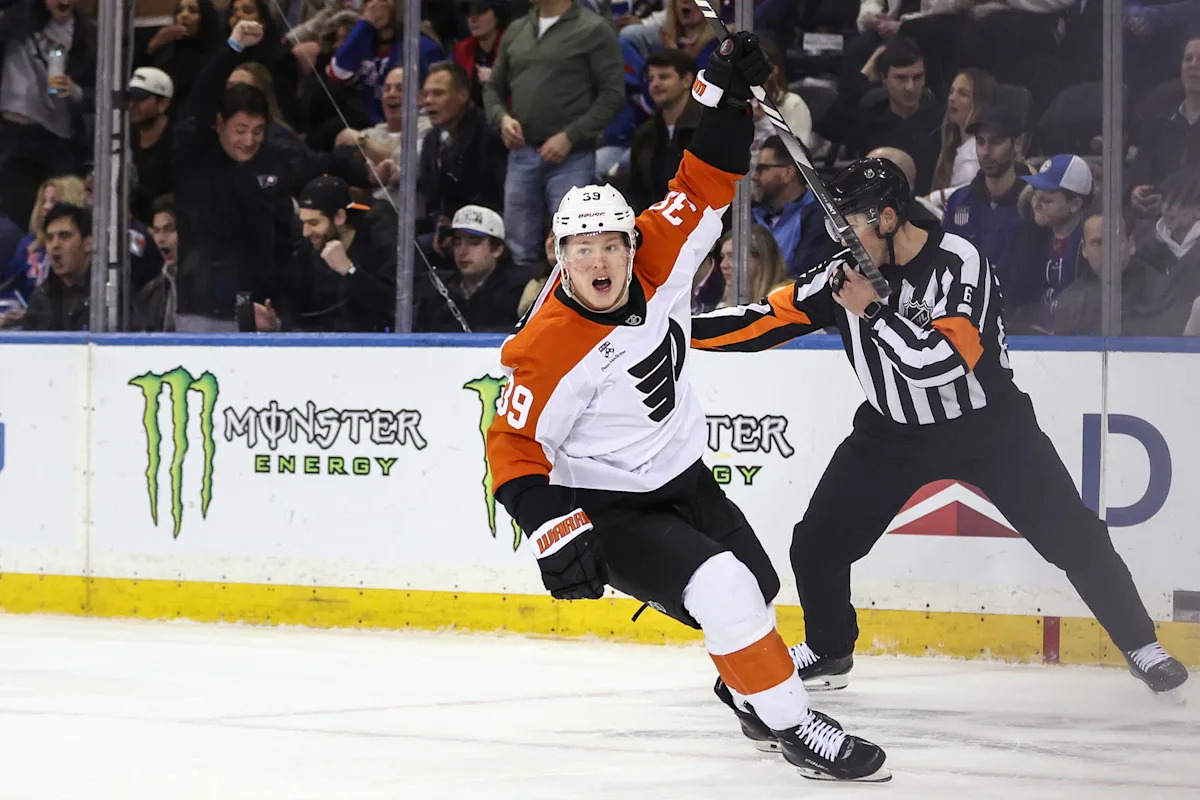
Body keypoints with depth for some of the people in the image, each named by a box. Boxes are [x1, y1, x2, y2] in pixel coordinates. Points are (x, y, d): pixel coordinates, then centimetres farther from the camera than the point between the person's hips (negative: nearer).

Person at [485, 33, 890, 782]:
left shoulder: (657, 261, -11)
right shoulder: (551, 351, -28)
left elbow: (703, 188, -4)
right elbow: (514, 447, -23)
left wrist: (730, 100, -15)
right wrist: (554, 531, -33)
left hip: (682, 477, 8)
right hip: (605, 507, -8)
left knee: (758, 585, 19)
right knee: (725, 592, -24)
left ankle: (751, 691, 48)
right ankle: (790, 723, -13)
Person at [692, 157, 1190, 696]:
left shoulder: (959, 264, -26)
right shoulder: (846, 271, -10)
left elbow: (943, 363, -36)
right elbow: (771, 320, -5)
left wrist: (872, 311, -33)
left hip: (988, 428, -4)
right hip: (893, 431, 4)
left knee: (1073, 537, -8)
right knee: (816, 544, -1)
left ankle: (1139, 645, 9)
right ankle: (828, 652, 24)